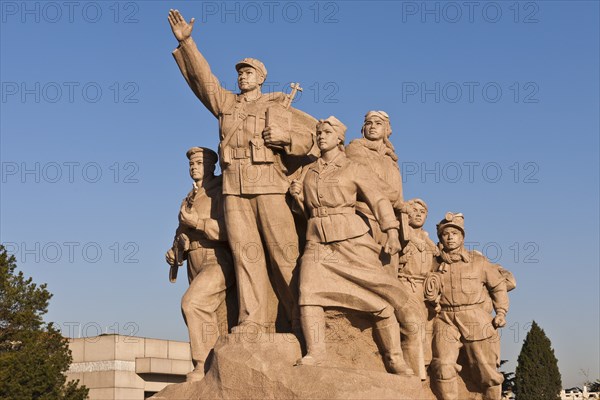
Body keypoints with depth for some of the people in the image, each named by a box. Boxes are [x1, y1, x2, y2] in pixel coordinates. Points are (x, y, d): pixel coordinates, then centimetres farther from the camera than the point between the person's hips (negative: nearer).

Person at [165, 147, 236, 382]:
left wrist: (198, 222, -17)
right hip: (196, 264, 8)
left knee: (192, 303, -25)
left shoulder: (220, 193, -2)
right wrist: (174, 253, 10)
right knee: (215, 319, 8)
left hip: (219, 261, -8)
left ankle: (204, 365, -22)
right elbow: (182, 235, 30)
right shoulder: (188, 200, 21)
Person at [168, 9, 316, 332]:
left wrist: (286, 137, -6)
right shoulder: (225, 103, 21)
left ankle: (301, 317, -4)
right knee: (245, 252, -3)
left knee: (284, 251, -6)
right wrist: (186, 43, 8)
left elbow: (315, 133, 11)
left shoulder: (279, 108, 12)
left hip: (269, 187, -3)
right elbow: (202, 77, 16)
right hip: (233, 188, 3)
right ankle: (252, 319, -5)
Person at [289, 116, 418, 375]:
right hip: (317, 241, 3)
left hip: (351, 240, -3)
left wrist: (392, 233, -17)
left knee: (380, 298, -6)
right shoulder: (309, 171, 18)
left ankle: (394, 358, 3)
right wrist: (297, 195, 5)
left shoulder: (353, 170, 5)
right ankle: (315, 351, -24)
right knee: (309, 290, -22)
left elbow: (379, 200, -3)